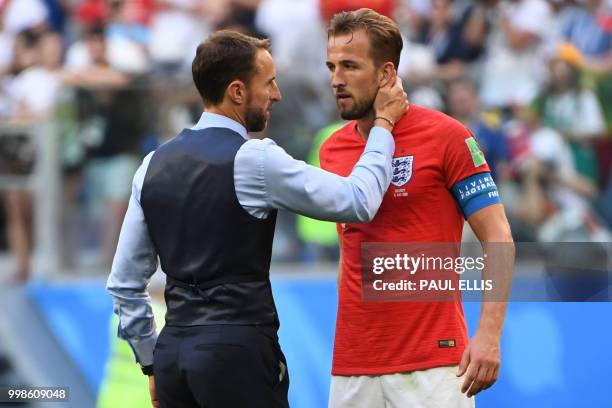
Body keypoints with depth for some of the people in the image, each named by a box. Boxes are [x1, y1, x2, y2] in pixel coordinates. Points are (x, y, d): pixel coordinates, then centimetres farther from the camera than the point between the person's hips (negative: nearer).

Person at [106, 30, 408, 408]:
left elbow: (125, 282, 13)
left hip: (174, 351, 7)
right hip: (238, 351, -7)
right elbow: (359, 201, -4)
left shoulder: (155, 165, 10)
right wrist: (384, 124, 9)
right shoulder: (255, 160, -10)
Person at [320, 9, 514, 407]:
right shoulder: (332, 150, 10)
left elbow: (497, 238, -6)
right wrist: (344, 334, 12)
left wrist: (489, 335, -15)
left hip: (432, 363, -5)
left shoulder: (445, 136, -6)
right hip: (351, 365, 5)